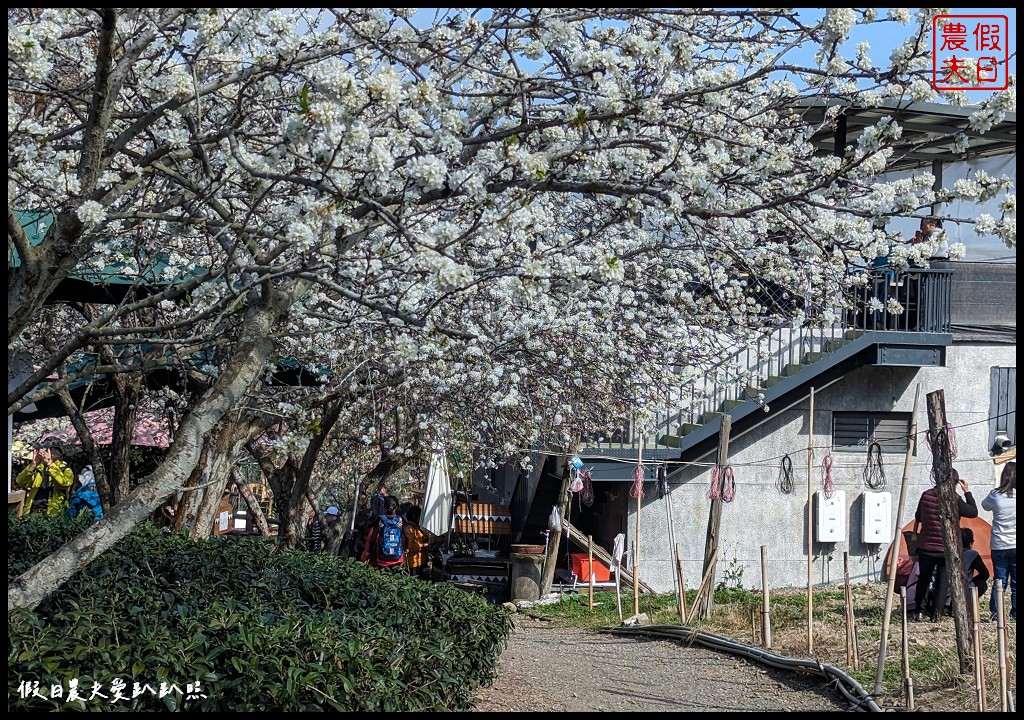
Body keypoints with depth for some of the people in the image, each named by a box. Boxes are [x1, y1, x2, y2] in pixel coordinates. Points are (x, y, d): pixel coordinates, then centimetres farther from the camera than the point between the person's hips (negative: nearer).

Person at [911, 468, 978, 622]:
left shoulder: (926, 495, -3)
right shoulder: (954, 500, -14)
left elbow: (917, 518, 10)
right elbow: (973, 512, -1)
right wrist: (967, 492, 6)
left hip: (926, 547, 3)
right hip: (946, 549, -3)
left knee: (923, 579, 18)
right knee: (943, 582, 9)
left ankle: (919, 611, 16)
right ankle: (936, 613, 7)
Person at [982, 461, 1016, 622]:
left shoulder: (996, 495, -8)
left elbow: (985, 505, 12)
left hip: (999, 547, 2)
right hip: (1015, 546, -2)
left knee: (999, 581, 11)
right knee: (1016, 584, 7)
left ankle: (995, 614, 12)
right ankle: (1015, 614, 9)